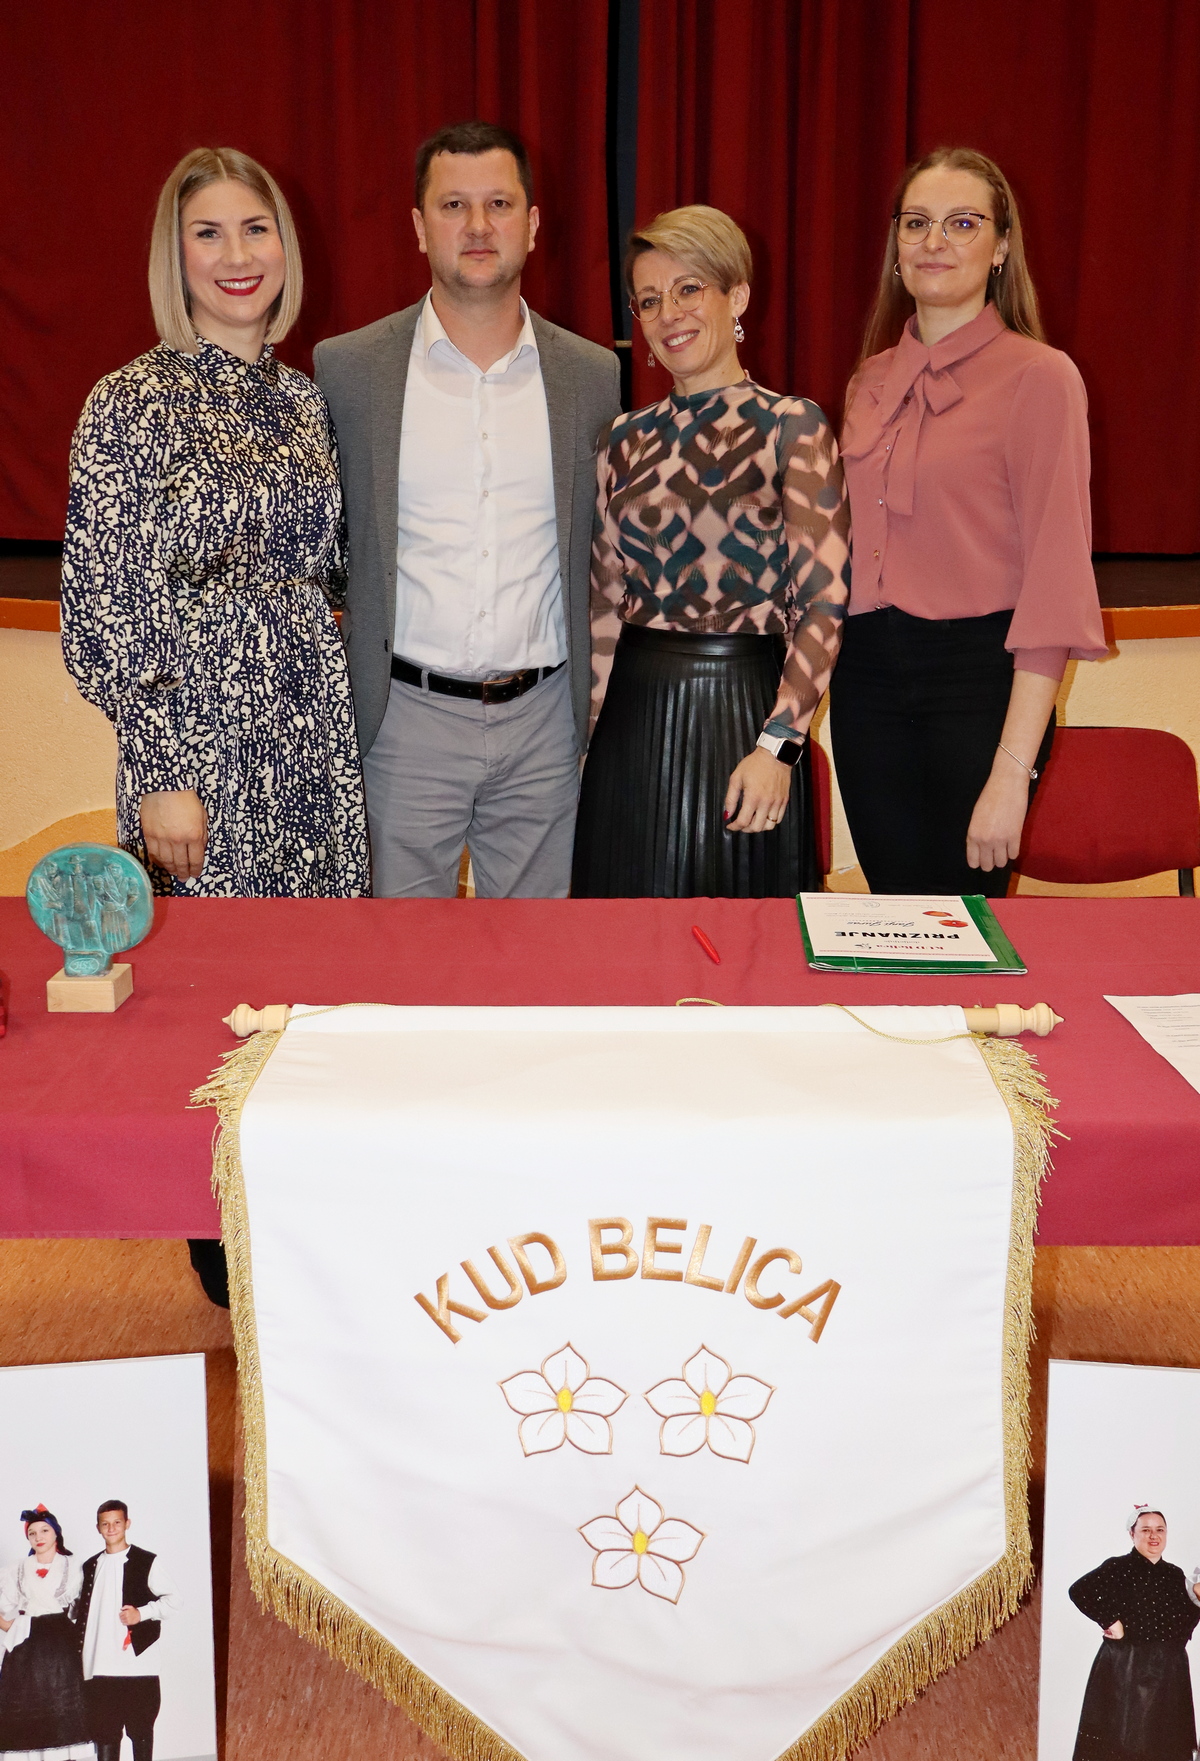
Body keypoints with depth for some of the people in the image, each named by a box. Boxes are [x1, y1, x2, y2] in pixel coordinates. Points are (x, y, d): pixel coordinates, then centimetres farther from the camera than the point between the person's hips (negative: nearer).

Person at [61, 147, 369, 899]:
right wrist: (160, 775, -14)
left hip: (316, 732, 5)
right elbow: (101, 606, -10)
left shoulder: (304, 399, 10)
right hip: (196, 743, -5)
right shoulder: (130, 404, -7)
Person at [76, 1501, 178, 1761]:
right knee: (104, 1729, 3)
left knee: (140, 1729, 3)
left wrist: (141, 1613, -13)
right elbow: (82, 1610, 20)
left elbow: (172, 1600, -1)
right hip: (99, 1667, 4)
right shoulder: (90, 1566, 15)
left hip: (137, 1661, -4)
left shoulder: (146, 1562, 2)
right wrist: (79, 1645, 7)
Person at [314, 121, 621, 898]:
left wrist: (601, 716, 9)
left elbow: (603, 560, 11)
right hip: (405, 718, -1)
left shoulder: (595, 375, 5)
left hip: (544, 721, 2)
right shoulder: (346, 368, -1)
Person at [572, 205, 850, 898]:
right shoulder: (625, 440, 9)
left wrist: (775, 744, -18)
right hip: (634, 720, 4)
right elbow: (606, 603, 12)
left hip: (744, 710, -4)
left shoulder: (791, 426, -5)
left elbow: (823, 602, -11)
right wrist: (584, 735, 9)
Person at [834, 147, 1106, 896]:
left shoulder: (1039, 377, -8)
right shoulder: (873, 380, 10)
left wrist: (1012, 770, -19)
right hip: (868, 678, 5)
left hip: (979, 679, -5)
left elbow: (1056, 581, -13)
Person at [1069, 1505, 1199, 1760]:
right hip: (1125, 1667, -5)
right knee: (1124, 1738, -3)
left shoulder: (1174, 1575, 11)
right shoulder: (1118, 1567, -7)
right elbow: (1078, 1591, -17)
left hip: (1169, 1670, 5)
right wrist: (1110, 1621, -17)